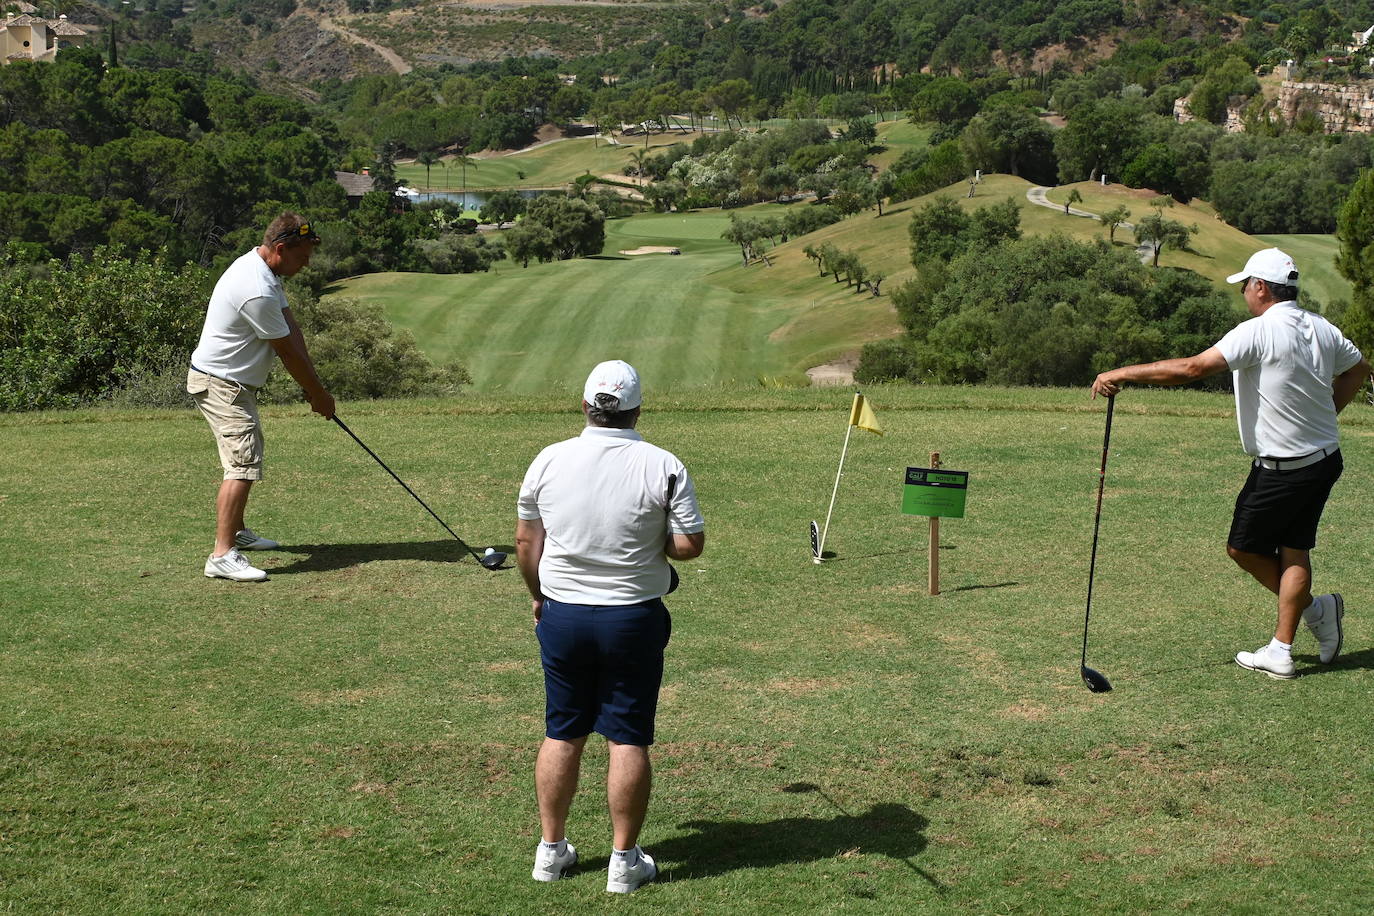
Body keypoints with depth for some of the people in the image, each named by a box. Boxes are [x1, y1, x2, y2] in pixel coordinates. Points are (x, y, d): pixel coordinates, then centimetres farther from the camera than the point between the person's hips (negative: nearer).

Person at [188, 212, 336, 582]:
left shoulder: (260, 268, 5)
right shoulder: (257, 292, -28)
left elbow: (290, 328, 5)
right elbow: (287, 351, -18)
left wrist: (313, 383, -1)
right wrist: (319, 394, -6)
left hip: (235, 382, 11)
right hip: (221, 384, -11)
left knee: (244, 457, 23)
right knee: (243, 465, -18)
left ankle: (236, 531, 39)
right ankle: (223, 555, -22)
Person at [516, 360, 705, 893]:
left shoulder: (549, 461, -3)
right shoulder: (663, 467, -11)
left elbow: (526, 540, 4)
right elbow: (690, 545, -11)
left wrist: (538, 596, 20)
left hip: (562, 615, 3)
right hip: (633, 618, -2)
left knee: (561, 734, 13)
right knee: (628, 738, 5)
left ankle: (551, 849, 22)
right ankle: (624, 860, 11)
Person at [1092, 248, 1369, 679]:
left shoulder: (1258, 332, -20)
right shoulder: (1322, 328, 4)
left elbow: (1193, 368, -27)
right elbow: (1359, 368, 22)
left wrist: (1123, 373, -22)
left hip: (1281, 470, -8)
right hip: (1325, 459, 8)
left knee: (1244, 547, 9)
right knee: (1294, 549, 10)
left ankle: (1314, 609, 14)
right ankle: (1281, 650, 9)